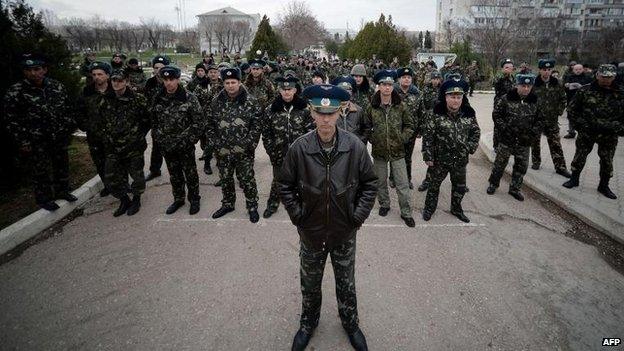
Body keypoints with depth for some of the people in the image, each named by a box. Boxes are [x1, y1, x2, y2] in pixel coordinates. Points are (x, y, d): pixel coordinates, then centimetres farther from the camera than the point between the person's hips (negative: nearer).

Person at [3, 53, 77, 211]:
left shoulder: (57, 86, -2)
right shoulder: (15, 92, -13)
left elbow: (69, 109, 9)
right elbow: (12, 121, -10)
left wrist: (70, 128, 7)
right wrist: (23, 142, -11)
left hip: (60, 137, 4)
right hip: (37, 141, -4)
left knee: (62, 165, 17)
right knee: (41, 171, 7)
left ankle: (62, 191, 37)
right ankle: (44, 199, 25)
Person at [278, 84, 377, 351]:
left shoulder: (355, 147, -16)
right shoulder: (299, 148, -17)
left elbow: (370, 184, -4)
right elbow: (285, 185, -4)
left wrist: (358, 216, -7)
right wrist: (297, 216, -7)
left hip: (345, 232, 0)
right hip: (311, 232, 0)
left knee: (346, 284, 21)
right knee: (309, 284, 21)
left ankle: (350, 324, 48)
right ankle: (308, 323, 48)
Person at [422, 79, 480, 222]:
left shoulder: (469, 114, -5)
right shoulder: (435, 115, -17)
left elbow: (476, 132, 9)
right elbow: (427, 137, -14)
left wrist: (471, 147, -3)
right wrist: (428, 156, -13)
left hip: (461, 160, 4)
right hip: (440, 159, -3)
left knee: (460, 187, 18)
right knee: (434, 184, 15)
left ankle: (456, 209, 41)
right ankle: (429, 208, 35)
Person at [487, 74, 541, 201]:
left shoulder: (535, 101, 0)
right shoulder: (506, 99, -9)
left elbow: (540, 119, 7)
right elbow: (496, 114, -4)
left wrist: (533, 133, -5)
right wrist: (504, 129, -12)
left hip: (524, 141, 3)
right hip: (507, 138, -3)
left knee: (521, 166, 10)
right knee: (500, 163, 8)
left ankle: (515, 188, 25)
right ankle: (493, 184, 27)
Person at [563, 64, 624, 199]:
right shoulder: (585, 91, -6)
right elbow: (572, 110, -1)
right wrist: (581, 125, -7)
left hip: (609, 136, 1)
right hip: (586, 133, -1)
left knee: (607, 161, 11)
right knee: (579, 157, 9)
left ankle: (604, 186, 26)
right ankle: (574, 179, 27)